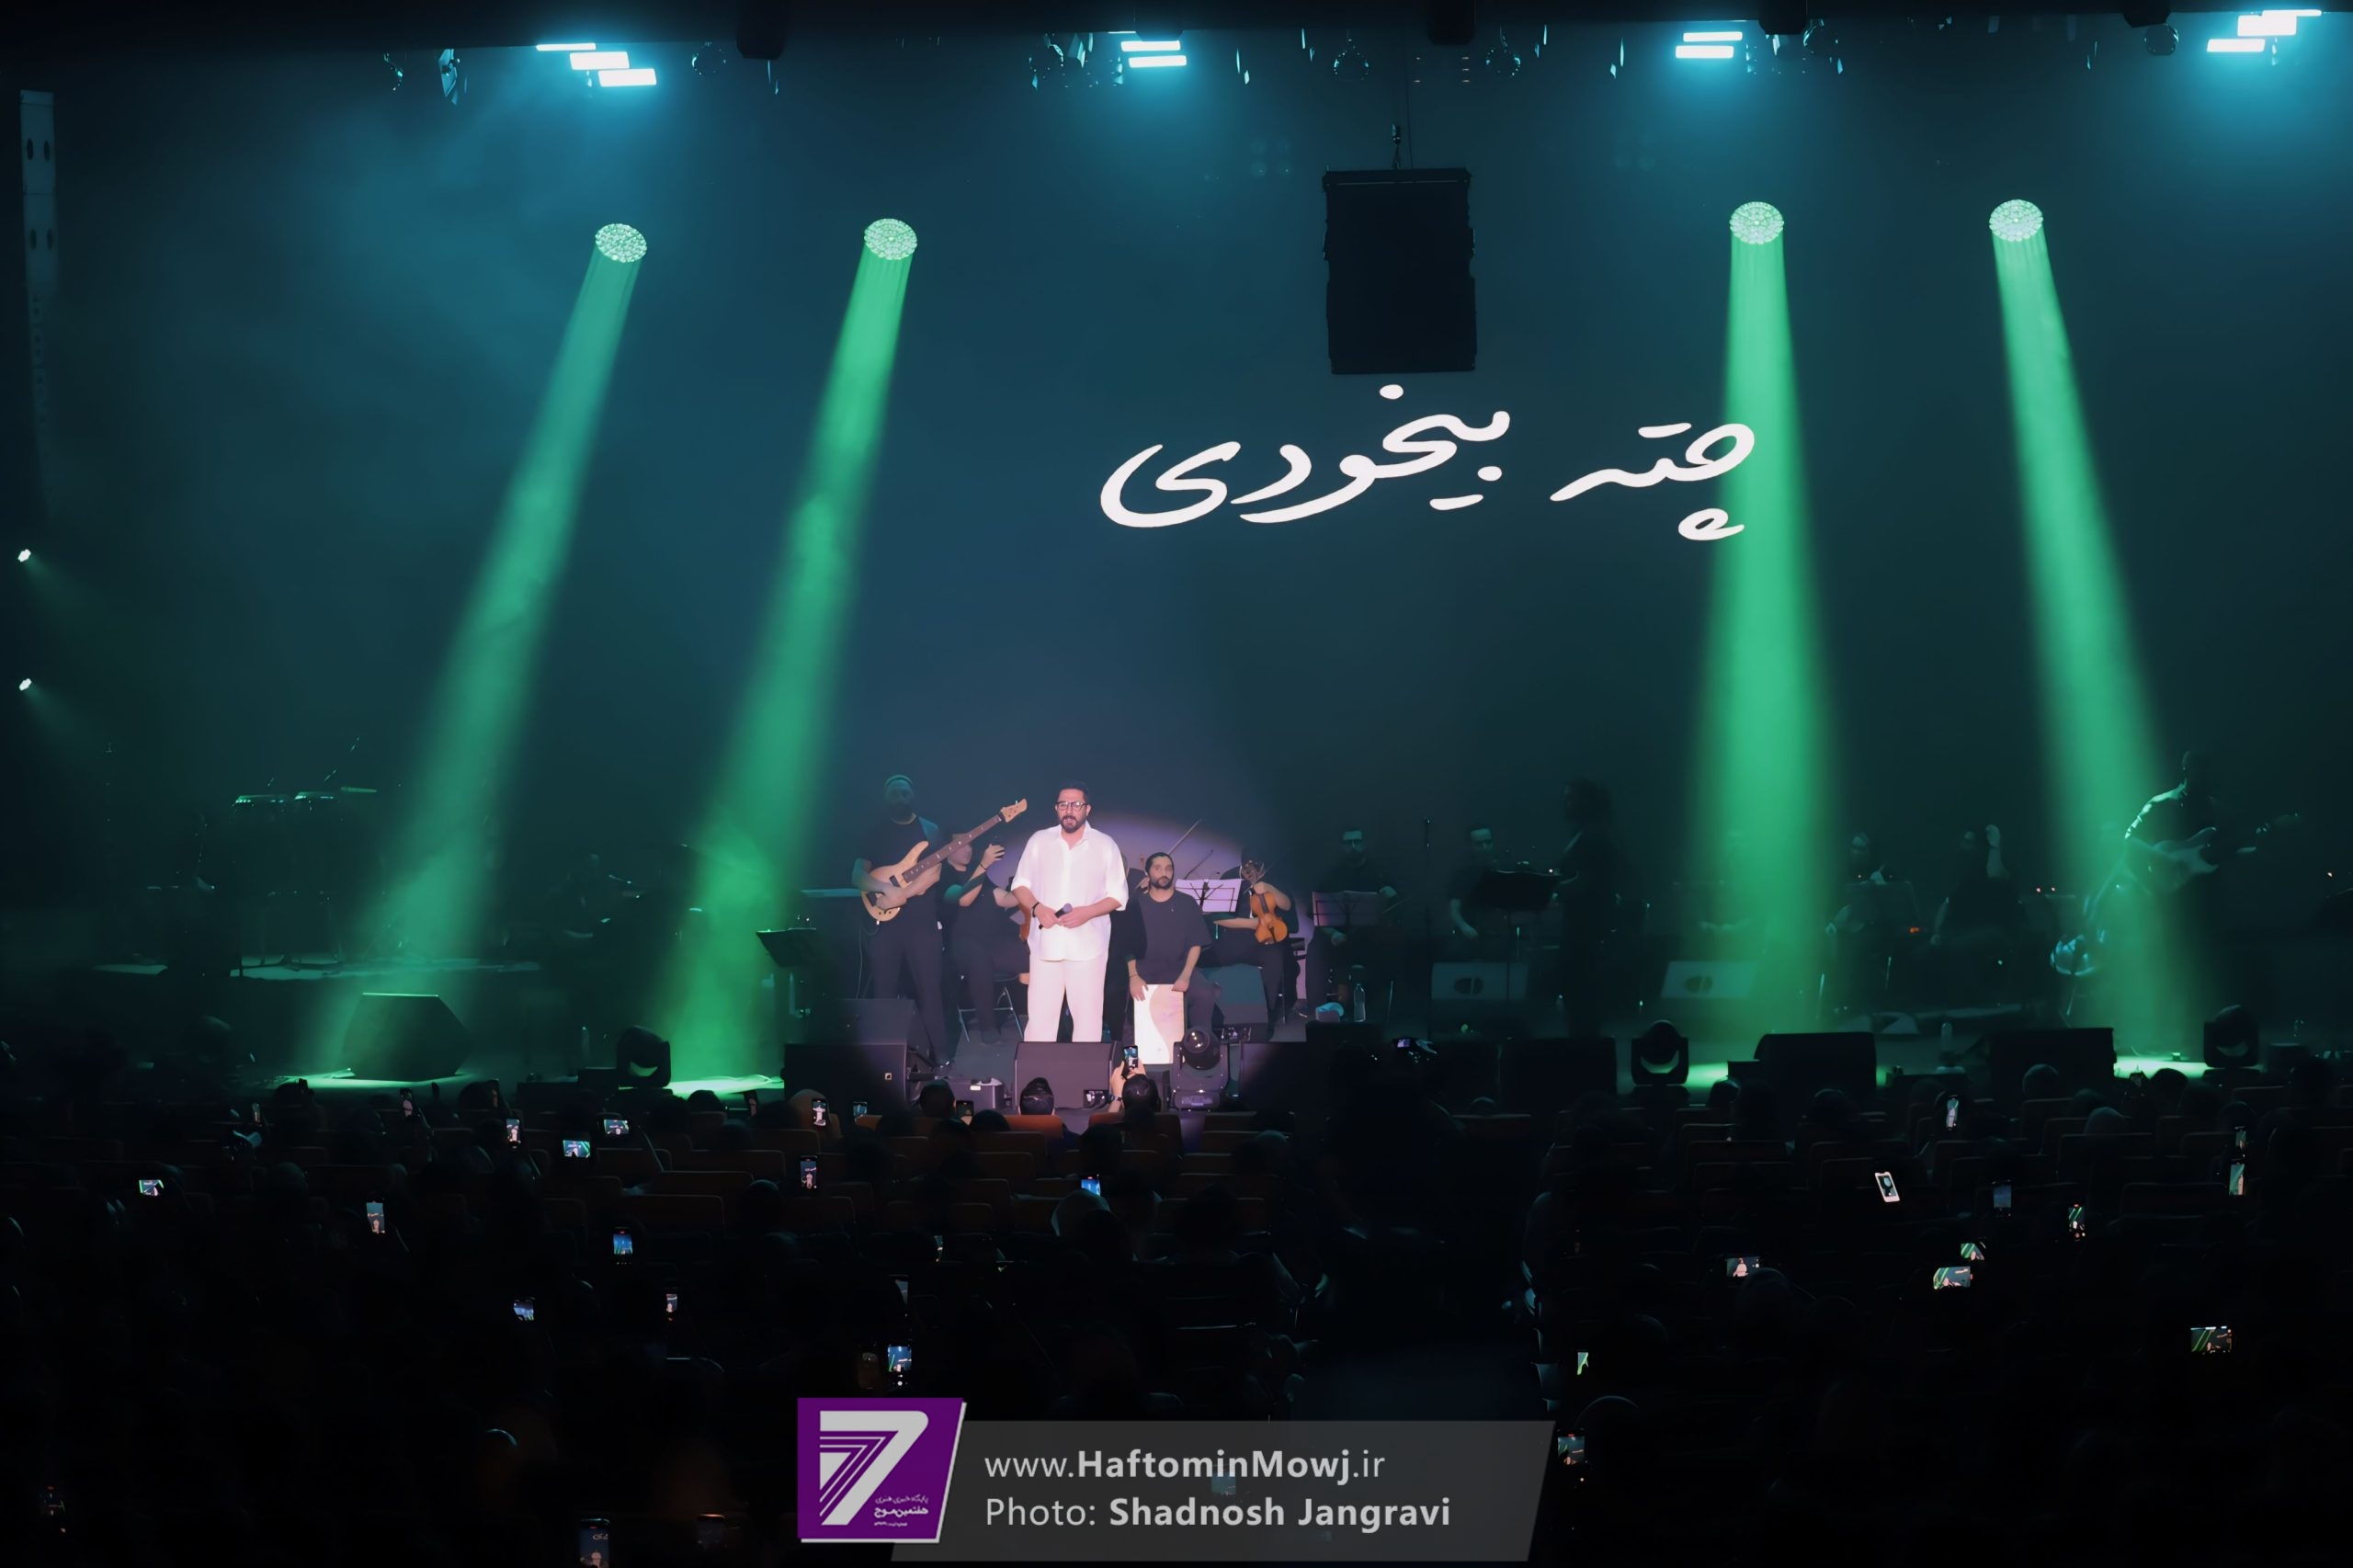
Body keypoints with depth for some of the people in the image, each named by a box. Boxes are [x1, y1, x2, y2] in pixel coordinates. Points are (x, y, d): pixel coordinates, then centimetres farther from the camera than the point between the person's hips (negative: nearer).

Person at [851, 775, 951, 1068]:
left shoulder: (930, 830, 8)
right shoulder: (875, 833, 11)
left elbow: (934, 873, -4)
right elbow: (857, 876, 2)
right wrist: (888, 887, -15)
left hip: (922, 922, -1)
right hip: (884, 922, 1)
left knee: (929, 988, -3)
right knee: (885, 992, 1)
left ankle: (939, 1055, 0)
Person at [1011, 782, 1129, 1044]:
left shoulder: (1105, 845, 2)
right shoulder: (1039, 841, 7)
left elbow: (1118, 895, 2)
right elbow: (1020, 884, 10)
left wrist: (1088, 912, -15)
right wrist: (1037, 908, -10)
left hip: (1088, 945, -1)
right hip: (1046, 943, 1)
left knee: (1088, 1017, 2)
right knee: (1039, 1017, 1)